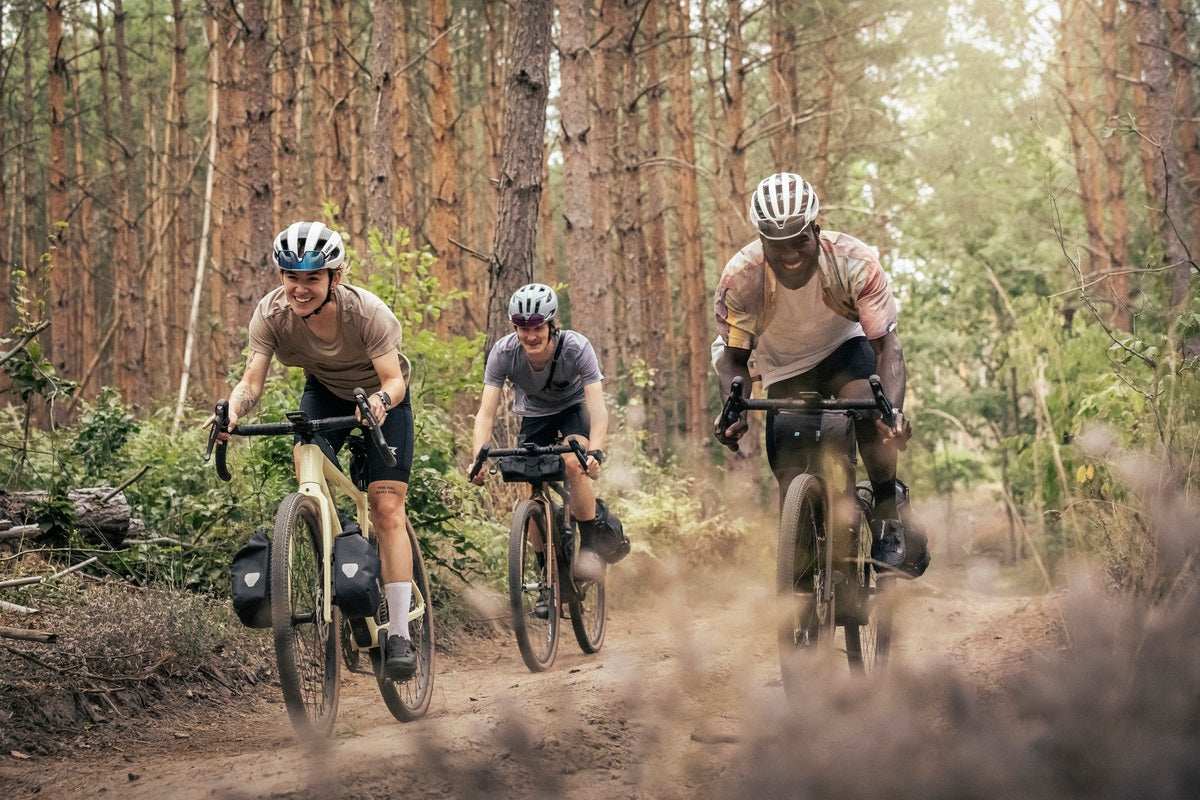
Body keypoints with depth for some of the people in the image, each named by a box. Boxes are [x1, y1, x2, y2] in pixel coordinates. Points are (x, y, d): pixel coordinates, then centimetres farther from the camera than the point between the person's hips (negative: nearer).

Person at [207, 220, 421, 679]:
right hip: (324, 392, 3)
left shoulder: (367, 312, -32)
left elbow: (395, 378, -35)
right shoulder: (271, 313, -25)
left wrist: (381, 400, -57)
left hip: (380, 398, -3)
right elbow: (252, 380, -30)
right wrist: (234, 408, -52)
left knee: (387, 508, -14)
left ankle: (399, 635, -11)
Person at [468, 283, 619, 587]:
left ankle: (591, 544, -14)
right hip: (534, 414, 2)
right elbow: (486, 412, -30)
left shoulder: (576, 348, -33)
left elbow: (597, 406, -39)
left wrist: (594, 452, -55)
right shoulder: (503, 352, -28)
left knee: (573, 462, -31)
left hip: (574, 407, -2)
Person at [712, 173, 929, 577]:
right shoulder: (740, 278, -28)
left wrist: (894, 408, -49)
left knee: (867, 405, -35)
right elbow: (734, 356, -17)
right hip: (784, 369, 2)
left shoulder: (855, 263, -31)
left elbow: (886, 344, -30)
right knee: (789, 473, -12)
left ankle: (890, 517, -16)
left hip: (844, 349, -2)